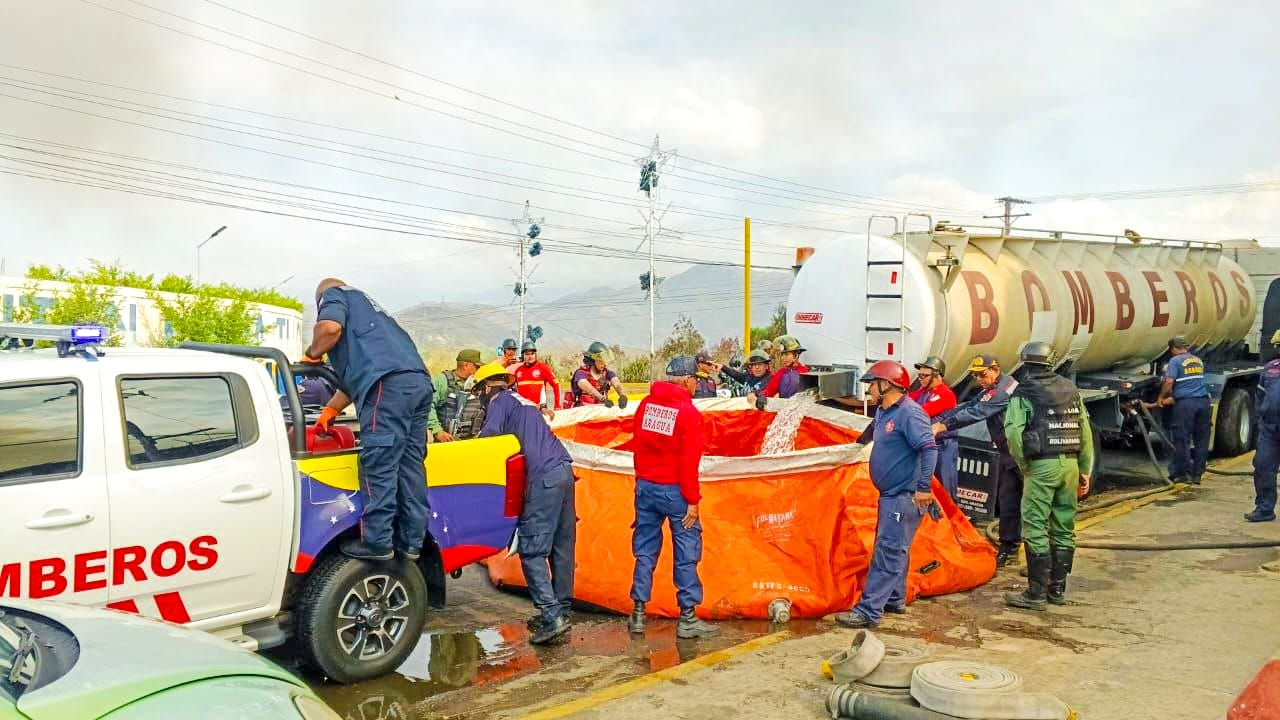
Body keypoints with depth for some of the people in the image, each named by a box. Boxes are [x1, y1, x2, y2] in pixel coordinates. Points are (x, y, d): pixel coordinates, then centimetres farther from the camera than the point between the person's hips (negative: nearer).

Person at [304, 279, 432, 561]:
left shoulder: (334, 295, 18)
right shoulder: (367, 306, 41)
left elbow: (330, 327, -8)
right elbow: (355, 374, 41)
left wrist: (312, 354, 11)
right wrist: (329, 411, 43)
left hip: (389, 383, -9)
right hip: (418, 382, 9)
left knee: (378, 466, -6)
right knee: (409, 466, 9)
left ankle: (377, 543, -5)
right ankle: (411, 542, 12)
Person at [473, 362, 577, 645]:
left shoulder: (499, 401, 4)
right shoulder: (524, 402, 30)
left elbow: (488, 438, -7)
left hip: (543, 478, -9)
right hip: (564, 471, 9)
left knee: (531, 550, -8)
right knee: (562, 548, 11)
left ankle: (551, 616, -14)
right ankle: (561, 610, 17)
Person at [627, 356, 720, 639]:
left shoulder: (647, 403, 3)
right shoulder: (688, 412, -13)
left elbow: (636, 443, 9)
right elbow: (689, 461, -15)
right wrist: (693, 500, -10)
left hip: (645, 485, 6)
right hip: (674, 489, -5)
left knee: (645, 551, 14)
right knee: (686, 553, 4)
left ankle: (638, 613, 18)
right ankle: (687, 618, 8)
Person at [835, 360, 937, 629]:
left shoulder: (909, 413, -18)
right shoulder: (883, 412, 11)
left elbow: (929, 448, -24)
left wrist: (924, 487, -27)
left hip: (904, 497, -10)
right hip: (890, 495, 10)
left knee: (888, 553, -9)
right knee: (892, 550, 18)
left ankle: (868, 611, -10)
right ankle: (894, 600, 31)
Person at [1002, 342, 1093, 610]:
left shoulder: (1024, 394, -4)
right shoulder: (1071, 389, 12)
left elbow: (1013, 433, -17)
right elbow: (1086, 432, 11)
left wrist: (1023, 465, -3)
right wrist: (1085, 470, 15)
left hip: (1042, 466, -6)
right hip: (1070, 464, 6)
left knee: (1036, 530, -1)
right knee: (1064, 528, 13)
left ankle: (1036, 593, 1)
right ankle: (1058, 589, 22)